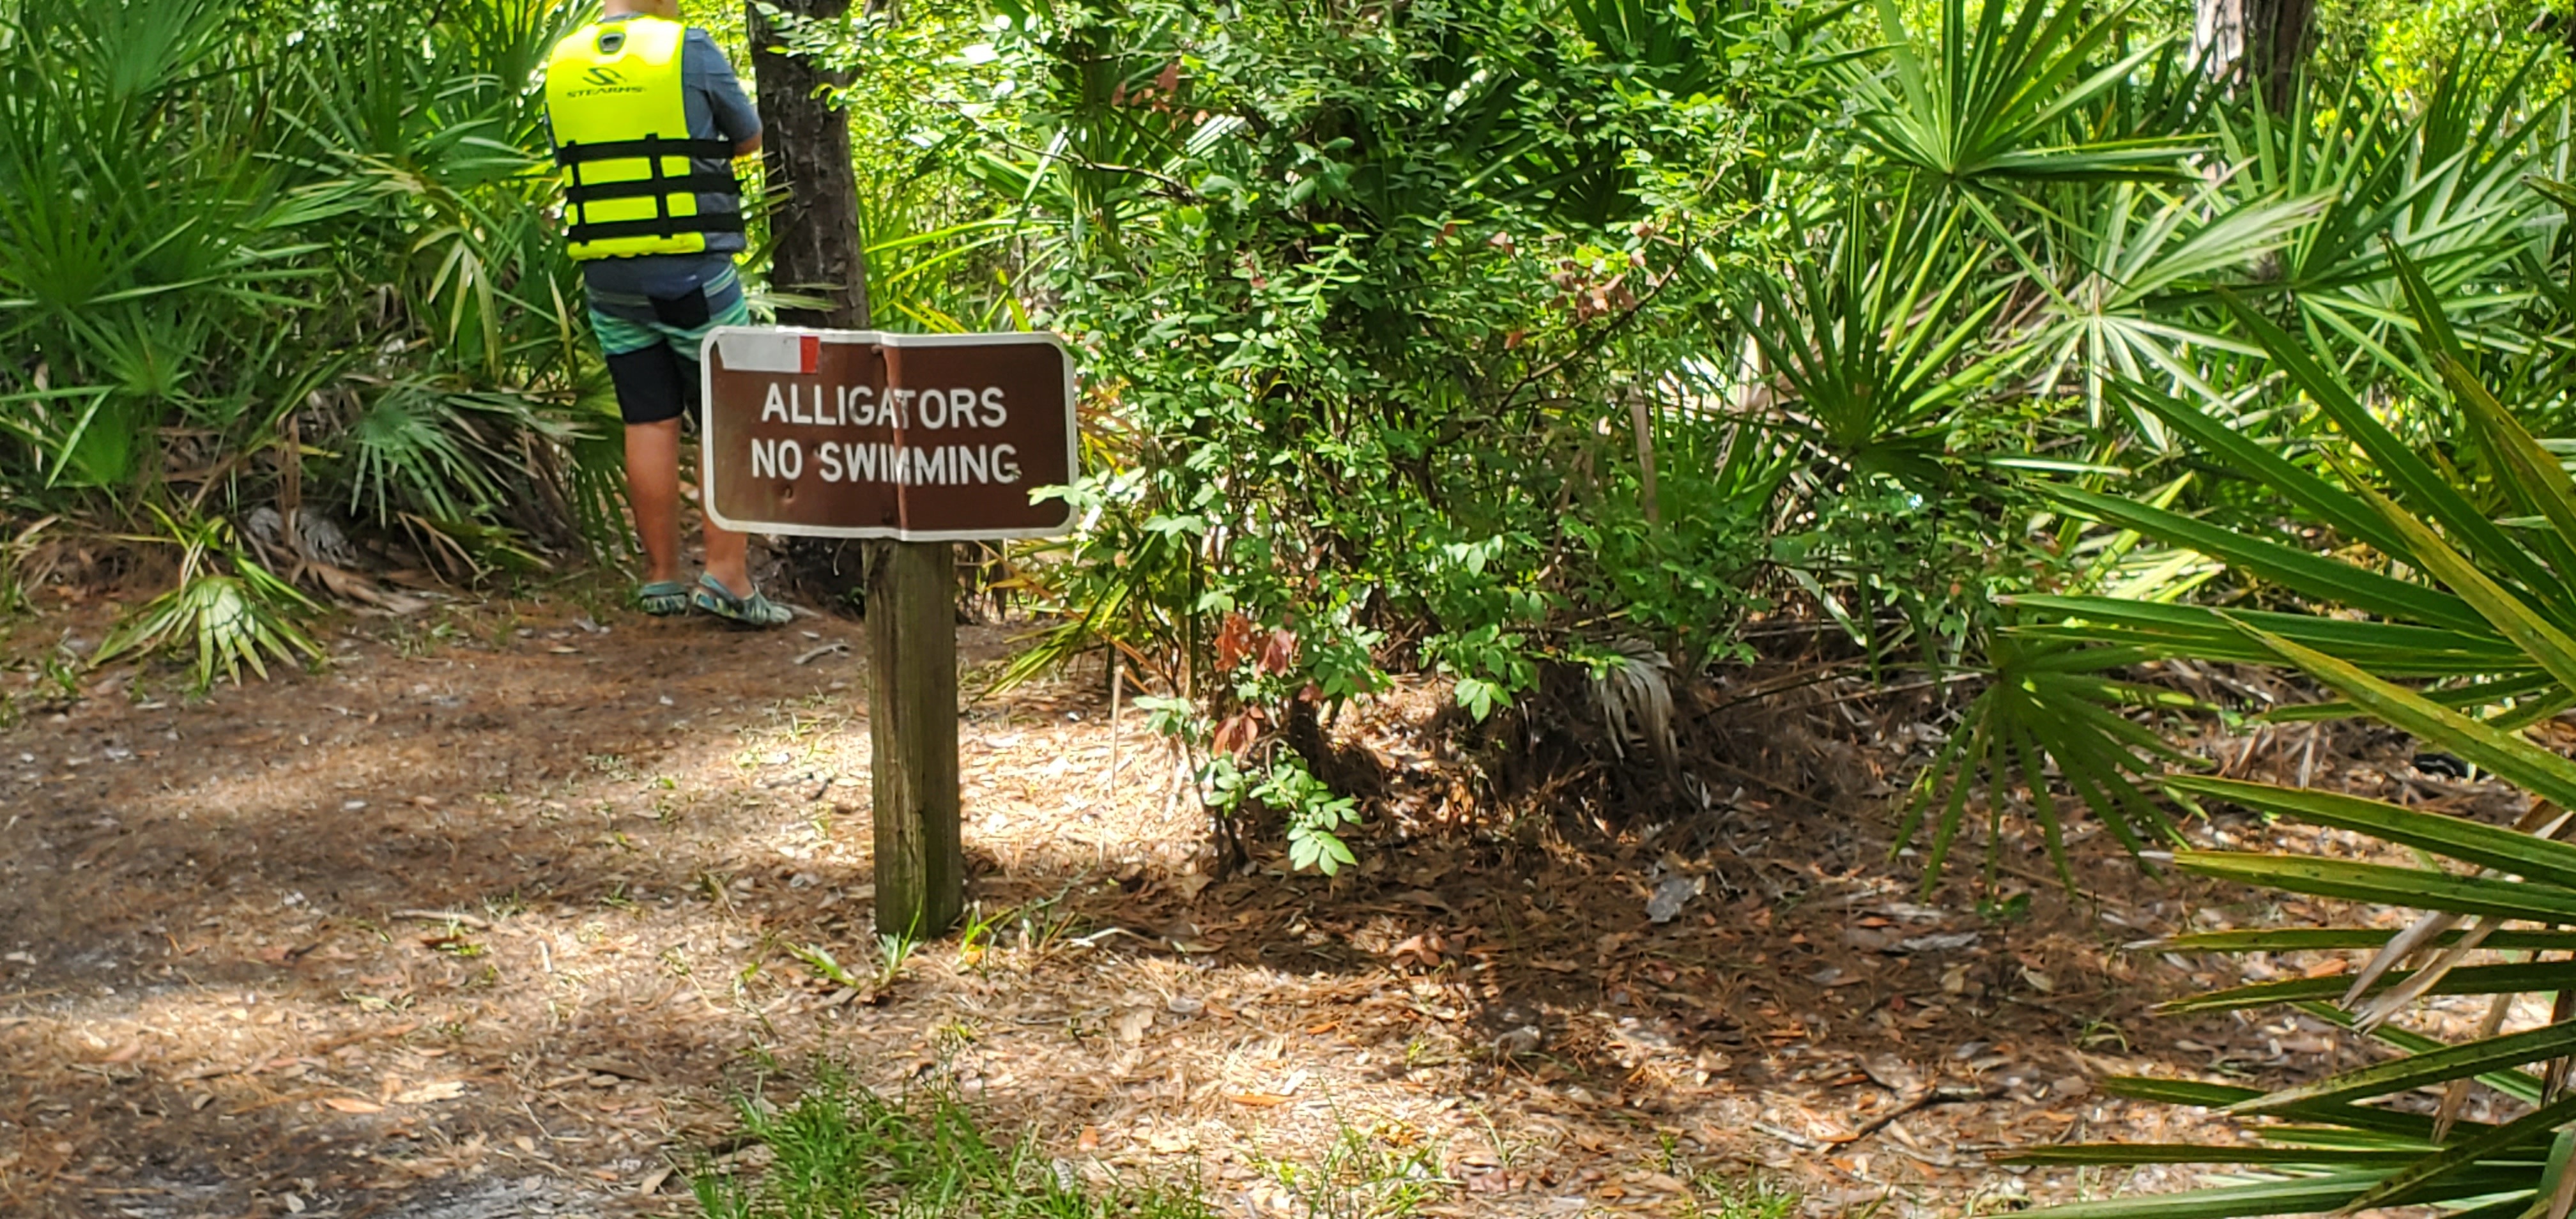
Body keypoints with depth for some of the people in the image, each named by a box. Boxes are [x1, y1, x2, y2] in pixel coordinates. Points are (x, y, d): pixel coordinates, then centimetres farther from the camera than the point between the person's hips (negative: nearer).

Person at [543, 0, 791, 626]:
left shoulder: (563, 64, 7)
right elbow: (749, 139, 5)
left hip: (608, 279, 5)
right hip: (693, 271, -5)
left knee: (649, 423, 9)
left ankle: (662, 578, 12)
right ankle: (726, 575, -4)